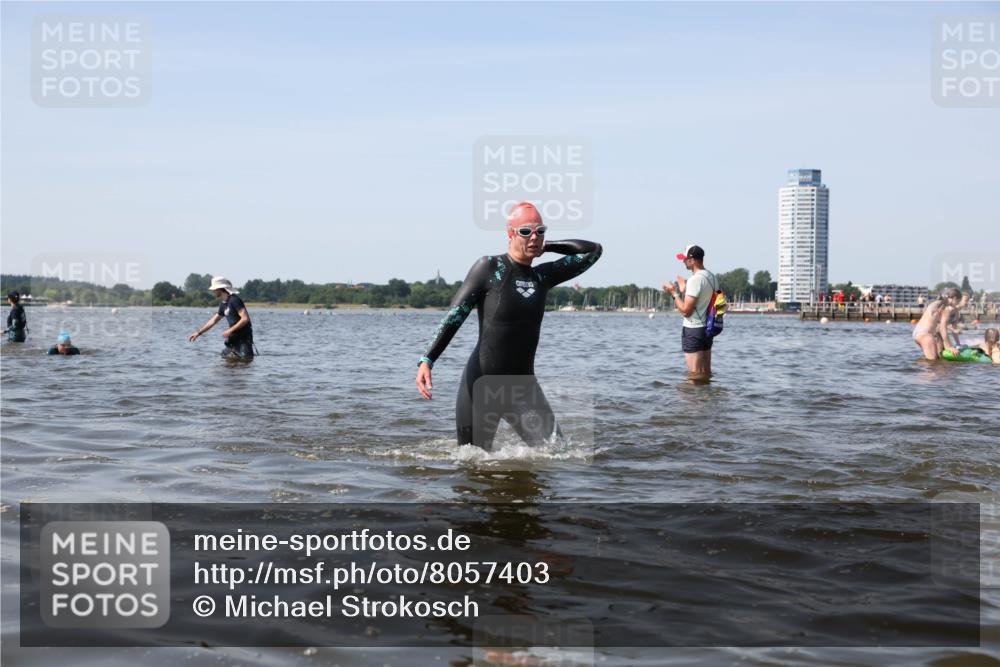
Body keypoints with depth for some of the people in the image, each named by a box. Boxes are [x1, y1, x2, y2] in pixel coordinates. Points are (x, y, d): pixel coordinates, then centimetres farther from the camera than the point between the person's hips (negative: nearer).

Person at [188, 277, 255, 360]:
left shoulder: (234, 300, -14)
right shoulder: (223, 305, 13)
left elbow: (245, 319, -21)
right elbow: (213, 320, 25)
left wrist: (230, 330, -19)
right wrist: (198, 333, 24)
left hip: (244, 338, -9)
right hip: (234, 339, 9)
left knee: (246, 361, -15)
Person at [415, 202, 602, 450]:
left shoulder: (544, 276, 9)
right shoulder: (489, 268, -5)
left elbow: (593, 251, 16)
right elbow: (454, 317, -9)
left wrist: (547, 246, 11)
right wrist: (427, 360, -19)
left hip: (523, 385, 4)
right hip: (481, 383, -4)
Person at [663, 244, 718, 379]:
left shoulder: (695, 280, -19)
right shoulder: (712, 277, 8)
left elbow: (685, 311, -20)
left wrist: (674, 293, -8)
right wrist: (685, 289, 23)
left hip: (693, 330, -9)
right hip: (708, 327, 9)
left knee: (695, 375, -4)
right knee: (706, 373, 14)